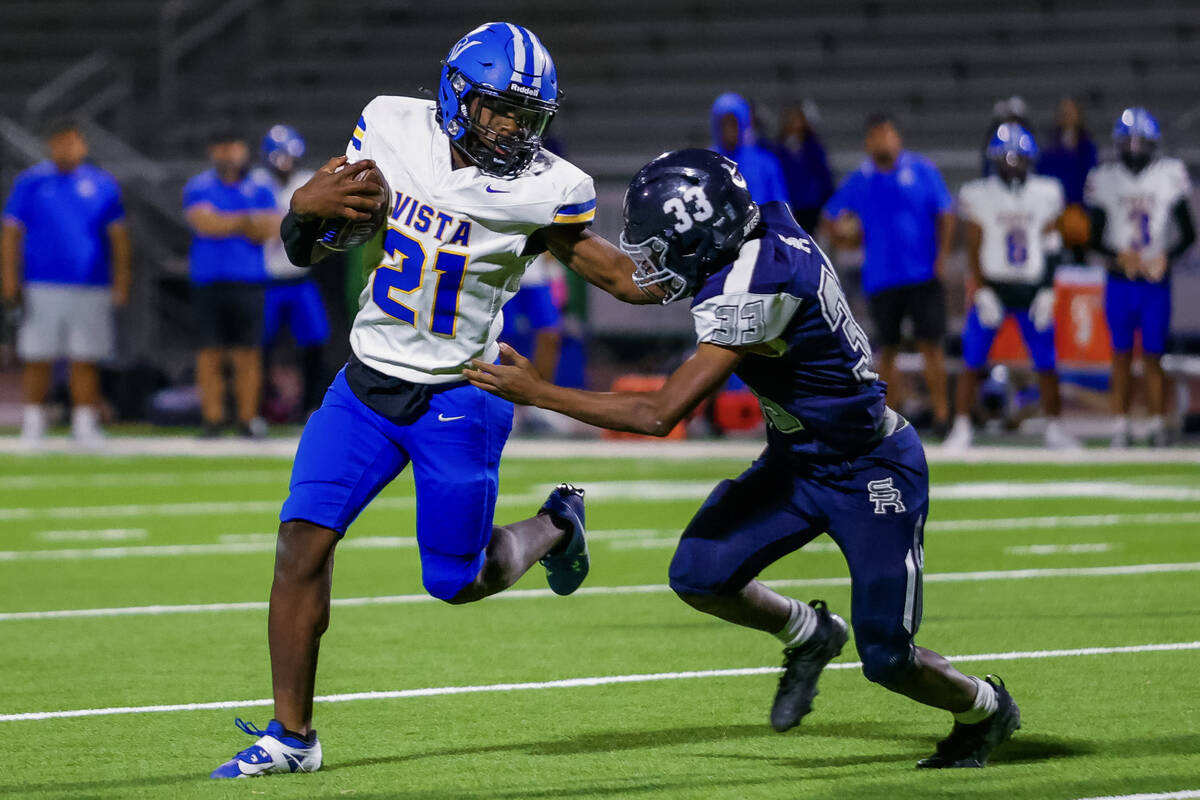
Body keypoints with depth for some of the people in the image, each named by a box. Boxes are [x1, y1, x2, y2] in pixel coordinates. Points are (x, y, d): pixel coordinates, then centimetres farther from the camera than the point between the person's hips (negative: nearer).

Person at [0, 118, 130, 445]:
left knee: (85, 361, 3)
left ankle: (84, 422, 8)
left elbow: (118, 235, 11)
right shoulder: (30, 183, 2)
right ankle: (33, 423, 8)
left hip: (91, 287, 1)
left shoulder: (102, 185, 7)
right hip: (42, 287, -1)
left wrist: (121, 281, 4)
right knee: (38, 359, 0)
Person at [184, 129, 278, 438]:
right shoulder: (198, 188, 5)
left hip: (248, 282, 1)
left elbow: (268, 231, -1)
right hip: (209, 282, -1)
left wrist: (226, 223, -11)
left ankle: (248, 417, 4)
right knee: (211, 353, -3)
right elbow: (204, 223, -11)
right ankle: (212, 418, 2)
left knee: (248, 353, -1)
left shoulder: (259, 189, 9)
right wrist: (245, 221, -11)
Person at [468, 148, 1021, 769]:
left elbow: (660, 415, -30)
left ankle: (983, 708, 28)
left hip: (873, 475, -8)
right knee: (698, 575, -6)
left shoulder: (749, 293, -33)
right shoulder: (765, 226, -9)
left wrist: (537, 392, -25)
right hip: (799, 462, 8)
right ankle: (807, 634, 22)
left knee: (886, 659, -3)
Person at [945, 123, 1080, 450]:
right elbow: (975, 248, -4)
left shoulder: (1045, 193, 2)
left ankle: (1054, 428, 12)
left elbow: (1050, 248, 4)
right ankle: (962, 428, 4)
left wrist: (1047, 291, -2)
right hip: (993, 285, -2)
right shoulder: (978, 195, -4)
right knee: (973, 361, -4)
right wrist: (982, 293, -11)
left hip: (1032, 287, 2)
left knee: (1045, 362, 2)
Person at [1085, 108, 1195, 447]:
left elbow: (1188, 233, 2)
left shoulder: (1169, 175, -1)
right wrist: (1119, 256, -14)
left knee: (1153, 356, 0)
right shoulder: (1104, 179, 1)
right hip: (1119, 281, 1)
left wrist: (1165, 257, -15)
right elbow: (1095, 236, 4)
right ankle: (1121, 426, 12)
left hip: (1156, 282, -1)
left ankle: (1157, 425, 7)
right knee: (1122, 356, 6)